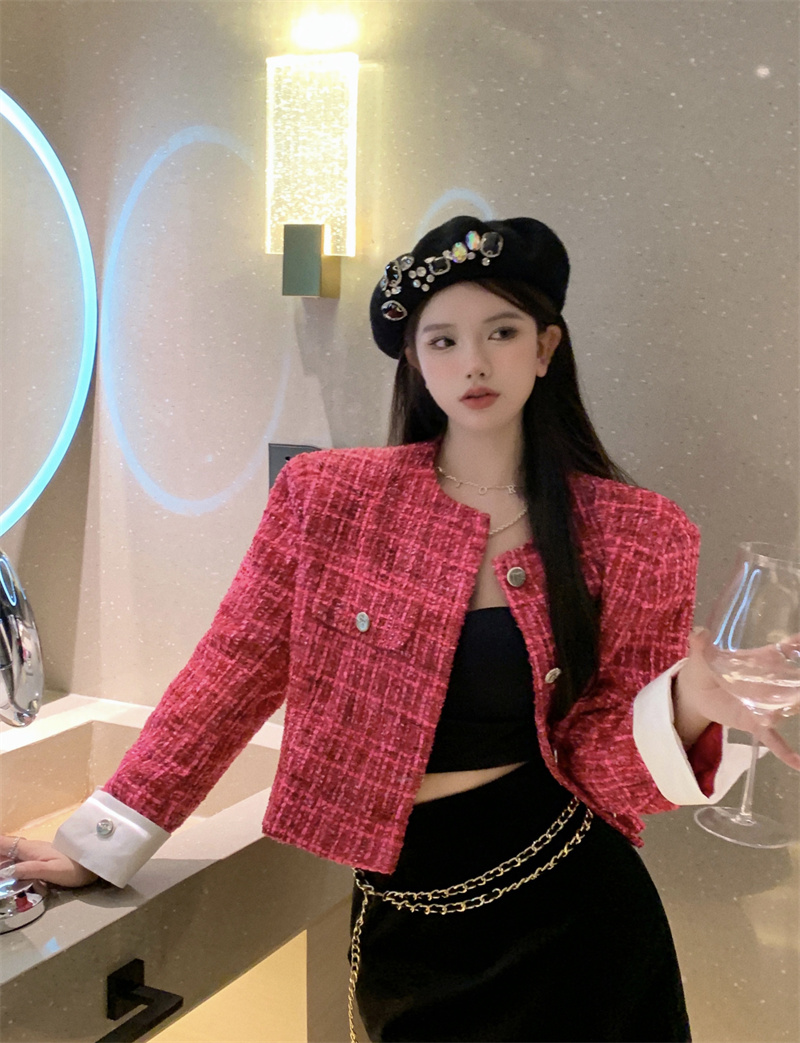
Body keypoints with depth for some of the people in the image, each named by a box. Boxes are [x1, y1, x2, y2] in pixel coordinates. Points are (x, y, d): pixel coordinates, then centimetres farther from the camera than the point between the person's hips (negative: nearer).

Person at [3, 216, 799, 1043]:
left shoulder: (638, 538, -6)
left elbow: (603, 760, -6)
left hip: (568, 913, 0)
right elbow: (231, 675, -2)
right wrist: (99, 846, -2)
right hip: (405, 921, 1)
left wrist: (689, 703, -28)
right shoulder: (327, 496, -6)